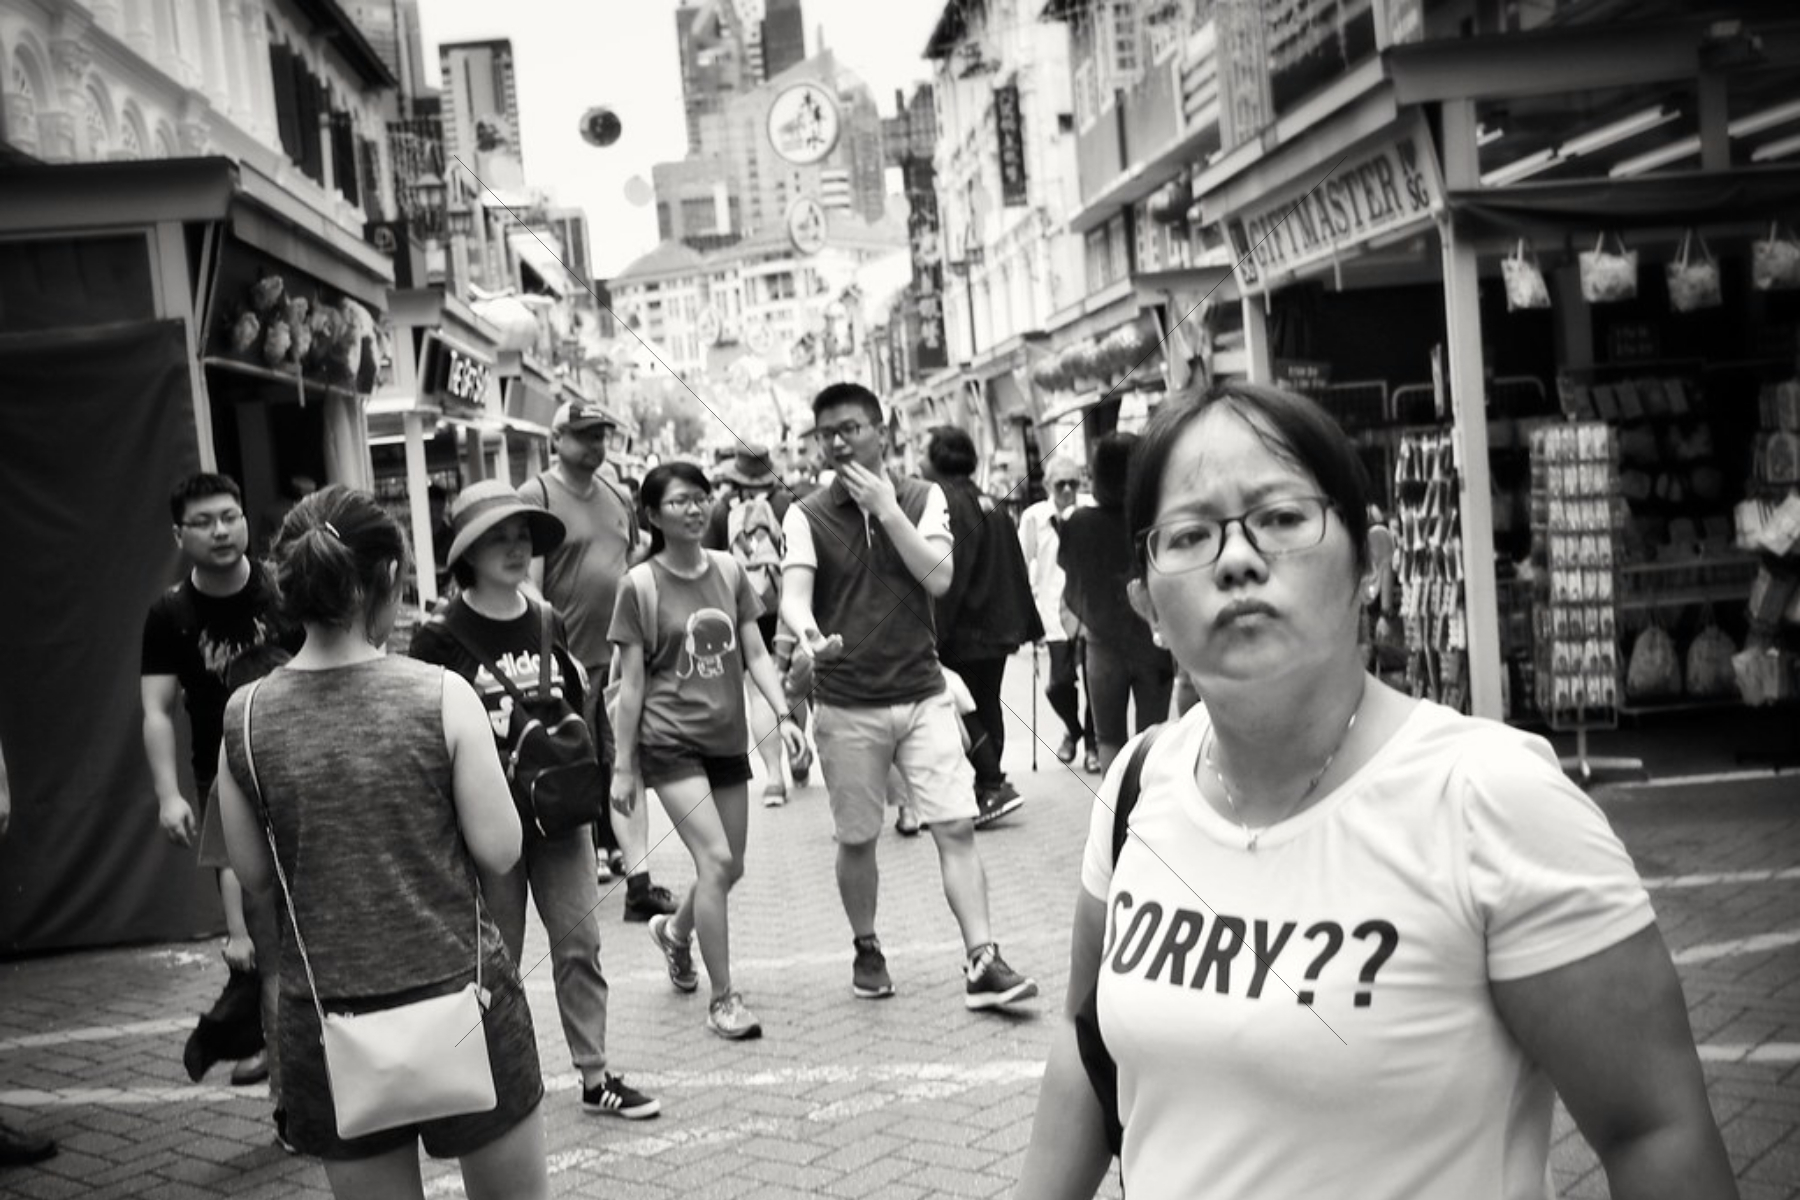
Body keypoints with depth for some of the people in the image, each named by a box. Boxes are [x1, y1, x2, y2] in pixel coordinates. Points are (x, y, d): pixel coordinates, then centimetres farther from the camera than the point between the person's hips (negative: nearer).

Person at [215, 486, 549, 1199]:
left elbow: (252, 873, 3)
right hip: (458, 991, -2)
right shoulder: (441, 695, -13)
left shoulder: (246, 716, -5)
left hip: (329, 1011, 2)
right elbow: (499, 848, -10)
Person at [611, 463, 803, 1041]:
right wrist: (623, 766, -4)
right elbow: (631, 684, -5)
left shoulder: (729, 570, 3)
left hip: (727, 739, 5)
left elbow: (755, 654, 5)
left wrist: (783, 714, -9)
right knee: (715, 859, -15)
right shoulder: (640, 586, -8)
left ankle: (675, 931, 45)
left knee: (729, 867, 12)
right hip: (670, 742, -5)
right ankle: (723, 999, -3)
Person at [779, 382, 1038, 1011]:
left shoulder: (923, 498, 3)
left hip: (922, 695, 1)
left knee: (956, 826, -7)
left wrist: (886, 509, -15)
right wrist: (808, 634, -36)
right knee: (857, 838, 9)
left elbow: (938, 577, -11)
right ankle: (867, 951, 30)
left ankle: (982, 962, -4)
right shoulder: (806, 516, -1)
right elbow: (794, 595, -14)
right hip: (846, 706, 0)